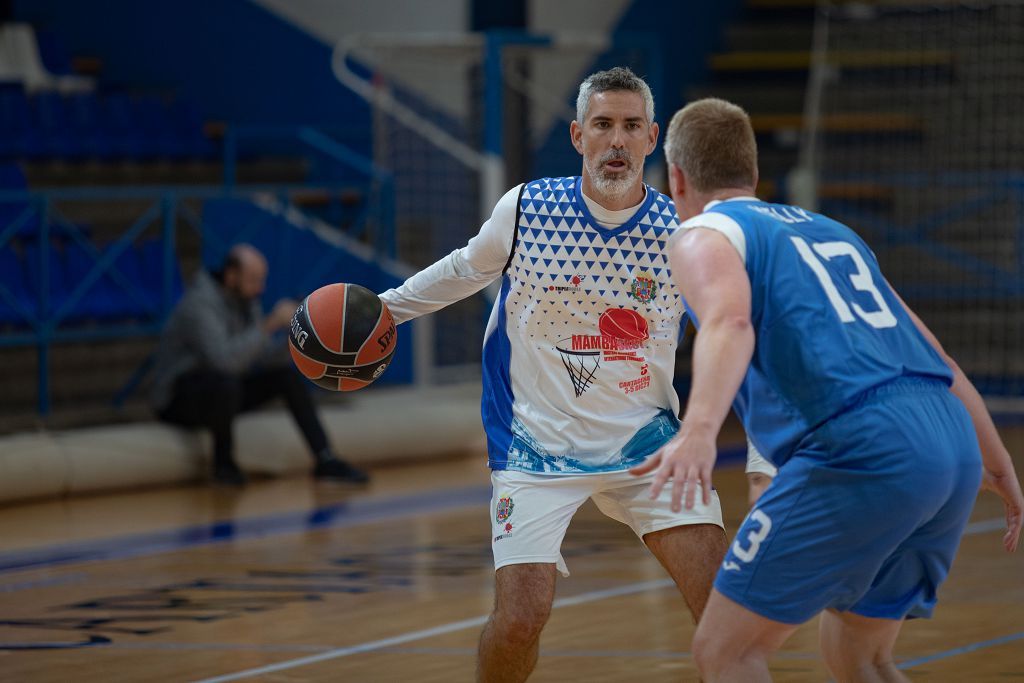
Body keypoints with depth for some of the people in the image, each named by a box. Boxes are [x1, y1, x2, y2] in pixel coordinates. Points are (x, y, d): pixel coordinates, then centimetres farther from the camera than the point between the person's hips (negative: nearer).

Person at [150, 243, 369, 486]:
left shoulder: (246, 300, 2)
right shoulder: (200, 304, -24)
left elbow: (264, 354, 5)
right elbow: (224, 360, -38)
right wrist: (270, 325, -37)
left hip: (223, 392, 8)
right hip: (177, 400, -8)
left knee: (287, 373, -7)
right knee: (226, 383, -39)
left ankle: (325, 459, -8)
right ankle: (223, 463, -14)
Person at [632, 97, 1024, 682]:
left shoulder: (705, 235, 9)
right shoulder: (831, 231, 30)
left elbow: (730, 324, -15)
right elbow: (938, 361, 30)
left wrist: (699, 430, -32)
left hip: (860, 447, -7)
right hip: (954, 442, 7)